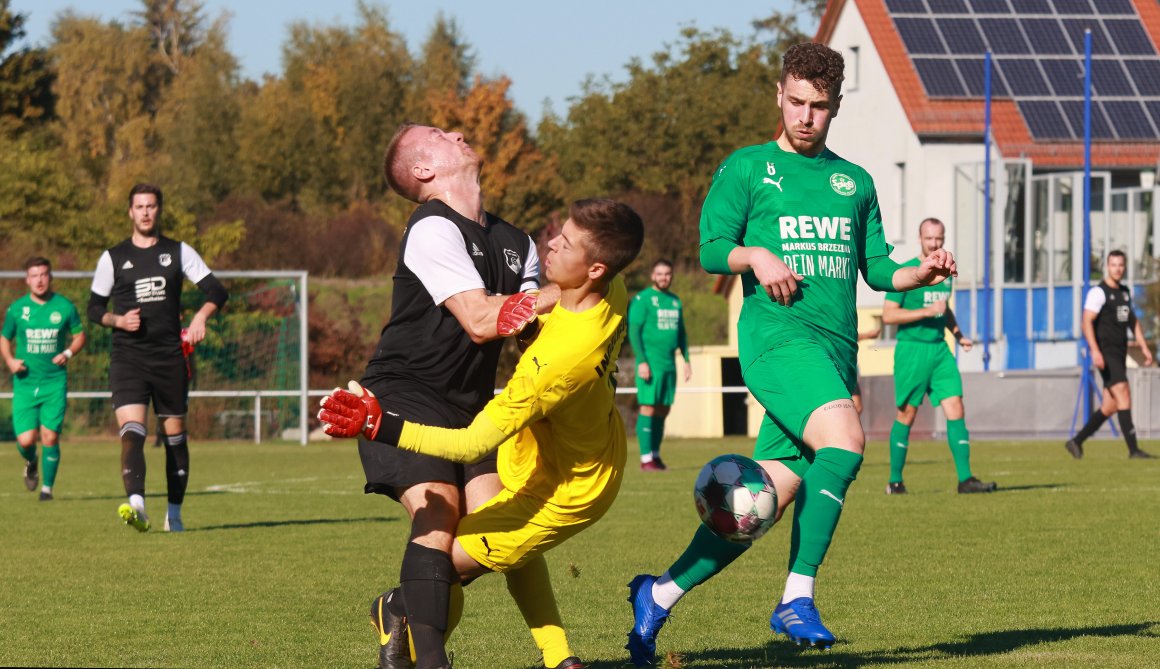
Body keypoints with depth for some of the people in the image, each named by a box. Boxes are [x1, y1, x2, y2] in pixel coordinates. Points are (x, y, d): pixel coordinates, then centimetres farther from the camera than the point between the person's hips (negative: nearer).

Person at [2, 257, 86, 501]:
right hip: (25, 383, 1)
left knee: (50, 437, -8)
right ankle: (31, 463, 29)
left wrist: (68, 353, -9)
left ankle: (47, 488, 7)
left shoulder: (64, 307, 0)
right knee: (25, 440, -7)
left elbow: (79, 336, 11)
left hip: (55, 382, -1)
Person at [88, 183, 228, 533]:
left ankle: (174, 513, 17)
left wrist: (201, 317, -18)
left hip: (170, 356, 1)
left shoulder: (179, 252, 7)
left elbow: (216, 291, 2)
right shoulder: (113, 258, 7)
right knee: (131, 429, -20)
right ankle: (136, 504, -36)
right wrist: (119, 320, -8)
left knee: (175, 434, 7)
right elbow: (94, 308, 12)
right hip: (128, 357, -1)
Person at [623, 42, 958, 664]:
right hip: (777, 334, -5)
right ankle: (797, 599, -27)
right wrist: (755, 255, -16)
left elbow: (878, 269, 21)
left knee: (765, 498, 0)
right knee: (843, 439, -30)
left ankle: (660, 594, 15)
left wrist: (924, 272, 1)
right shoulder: (748, 168, 8)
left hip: (836, 349, 5)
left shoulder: (856, 182, 21)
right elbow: (711, 248, 3)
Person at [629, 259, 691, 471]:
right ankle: (646, 459, -9)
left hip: (669, 365, 7)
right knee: (648, 408, -9)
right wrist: (641, 361, -17)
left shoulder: (675, 301, 17)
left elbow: (681, 332, 24)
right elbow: (634, 331, -9)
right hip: (651, 363, -7)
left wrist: (687, 360, 16)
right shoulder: (642, 299, -4)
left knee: (663, 410, 7)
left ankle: (656, 455, 15)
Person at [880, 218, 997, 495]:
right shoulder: (905, 272, -8)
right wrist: (926, 311, -19)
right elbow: (888, 315, -13)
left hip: (940, 349, 6)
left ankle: (965, 478, -7)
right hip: (911, 349, -6)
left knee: (955, 408, -5)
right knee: (906, 414, 1)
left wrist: (958, 335, 16)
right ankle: (895, 480, 11)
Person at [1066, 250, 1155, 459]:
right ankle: (1133, 449, -20)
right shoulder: (1098, 292, -9)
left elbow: (1133, 322, 27)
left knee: (1110, 406, 7)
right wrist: (1095, 351, -28)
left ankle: (1077, 441, 17)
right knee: (1123, 394, -17)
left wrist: (1144, 347, 17)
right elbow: (1087, 322, -17)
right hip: (1106, 354, -8)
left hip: (1120, 355, 8)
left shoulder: (1125, 292, 17)